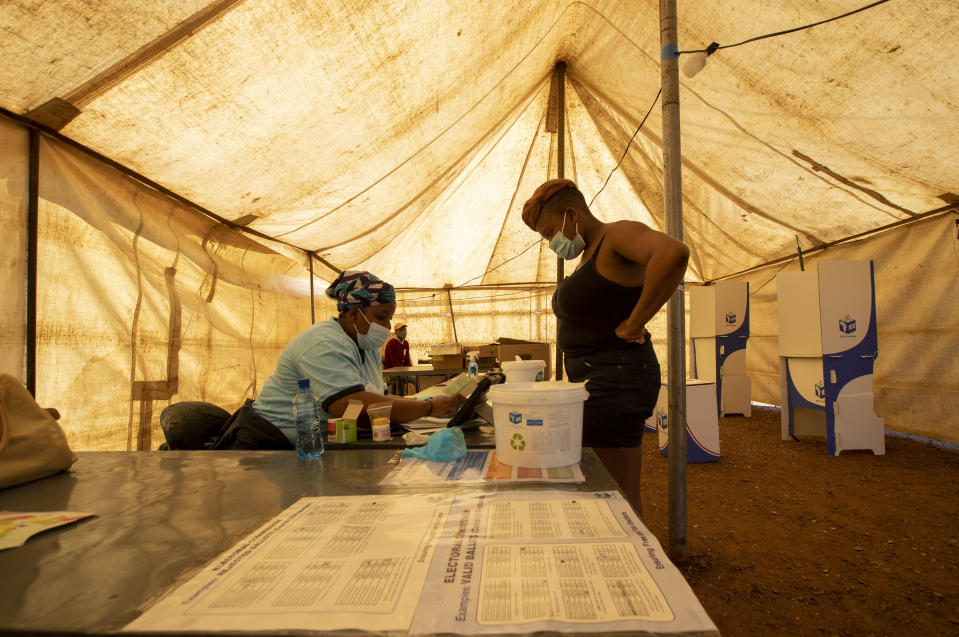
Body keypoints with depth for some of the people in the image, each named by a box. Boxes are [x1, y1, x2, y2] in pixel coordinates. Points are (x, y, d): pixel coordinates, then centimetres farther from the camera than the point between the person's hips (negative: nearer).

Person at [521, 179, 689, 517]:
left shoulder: (618, 234, -12)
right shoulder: (590, 253, 17)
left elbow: (673, 252, -33)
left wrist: (635, 323, -24)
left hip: (614, 379, -10)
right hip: (593, 378, 10)